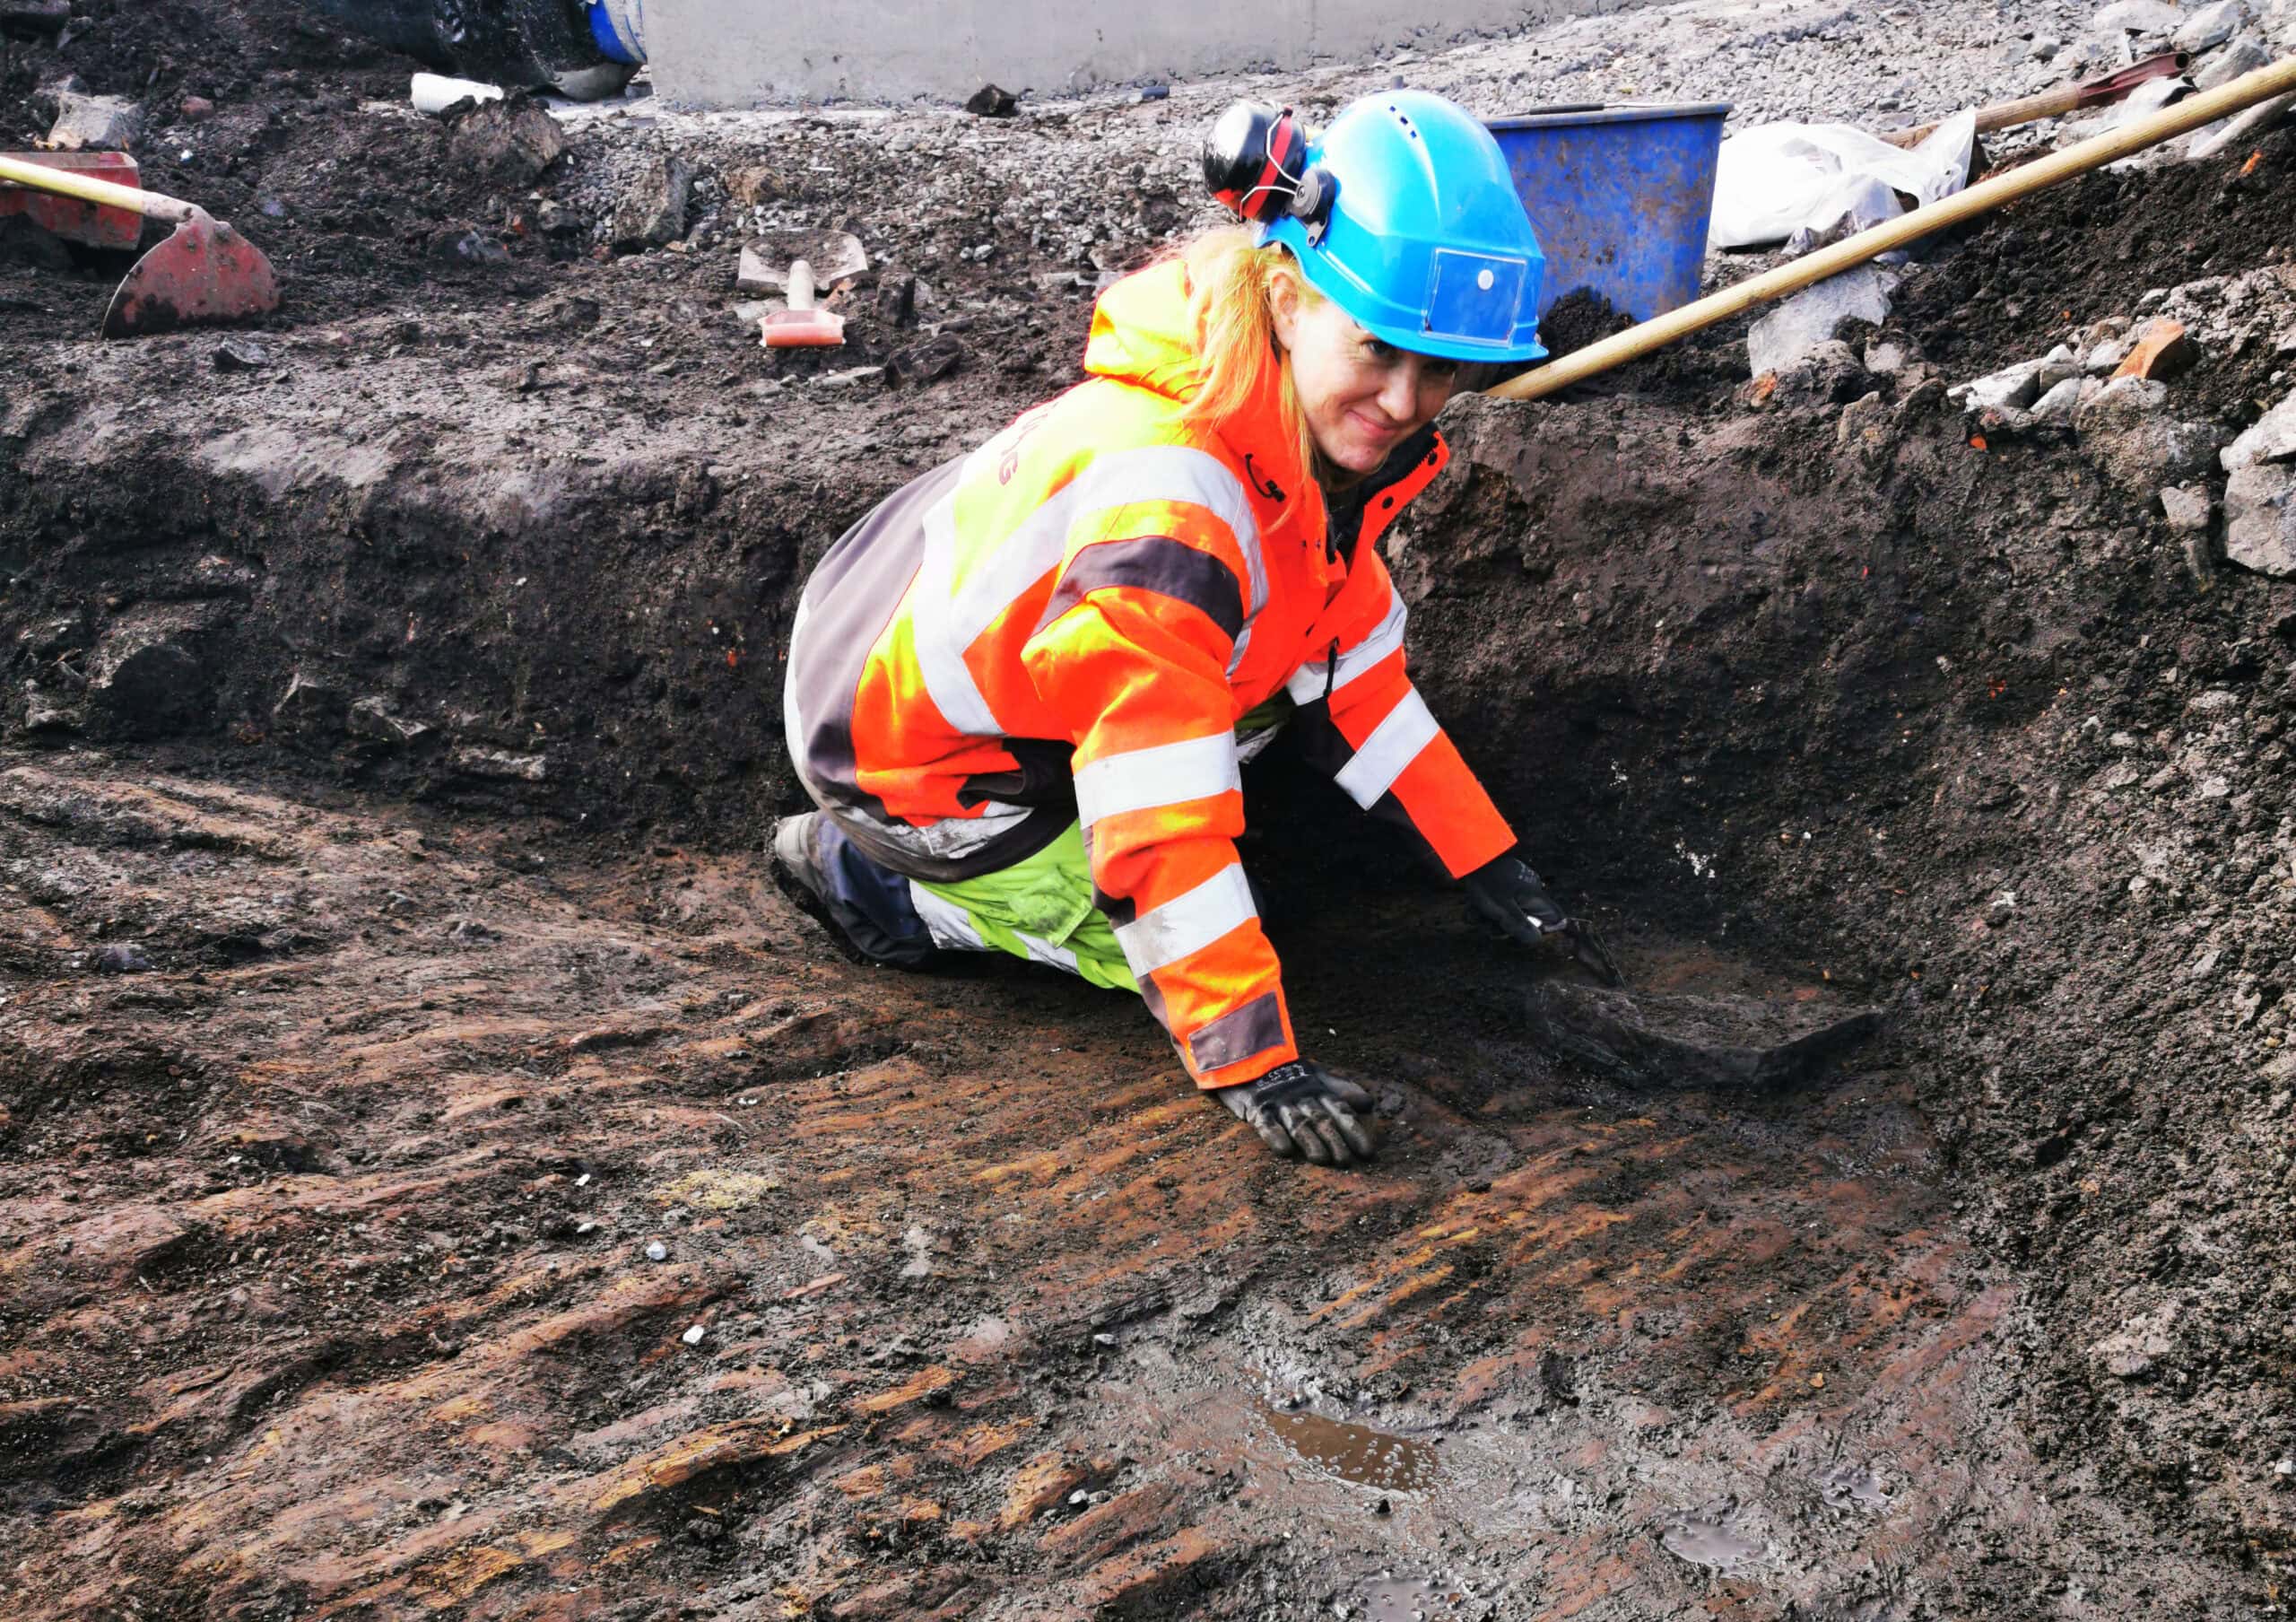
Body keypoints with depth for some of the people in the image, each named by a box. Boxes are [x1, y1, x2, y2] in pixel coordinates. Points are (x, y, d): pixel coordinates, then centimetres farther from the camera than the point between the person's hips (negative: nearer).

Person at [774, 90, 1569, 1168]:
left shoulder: (1315, 429, -9)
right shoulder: (1166, 504, -38)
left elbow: (1354, 665, 2)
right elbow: (1162, 845, -36)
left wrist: (1483, 860, 4)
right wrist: (1255, 1065, -33)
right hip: (905, 754, -8)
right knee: (1168, 942, -5)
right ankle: (870, 875, 4)